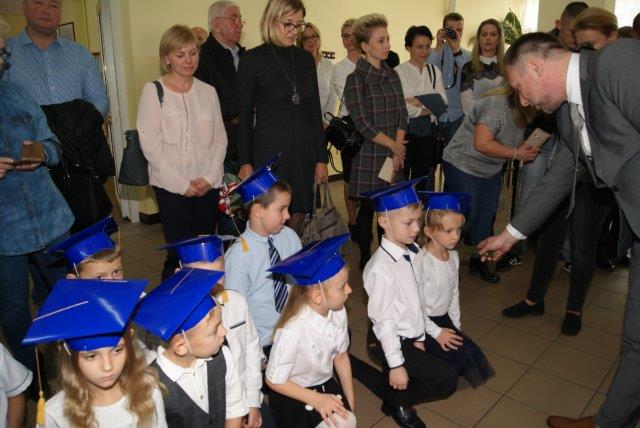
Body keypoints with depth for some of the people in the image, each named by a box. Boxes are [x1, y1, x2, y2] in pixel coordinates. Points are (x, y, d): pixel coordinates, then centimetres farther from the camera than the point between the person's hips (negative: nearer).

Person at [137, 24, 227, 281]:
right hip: (171, 186, -3)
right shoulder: (153, 91, 0)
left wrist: (209, 177, -4)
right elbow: (150, 142, -6)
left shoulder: (208, 91, 11)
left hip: (208, 185, 3)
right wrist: (181, 184, -10)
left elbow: (220, 137, 10)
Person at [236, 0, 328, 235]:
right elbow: (245, 115, -3)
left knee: (298, 216, 10)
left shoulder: (305, 59, 8)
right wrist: (245, 162, -6)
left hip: (303, 151, 4)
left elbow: (315, 111, 10)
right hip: (268, 151, -4)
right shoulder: (252, 59, -4)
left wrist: (322, 157, 7)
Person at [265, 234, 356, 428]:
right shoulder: (292, 331, -32)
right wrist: (316, 399, -15)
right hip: (292, 395, -5)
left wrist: (350, 398, 4)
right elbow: (274, 380, -17)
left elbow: (341, 355, 1)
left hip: (325, 384, 5)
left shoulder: (338, 312, -17)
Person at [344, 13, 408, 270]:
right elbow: (363, 124, -13)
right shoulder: (356, 79, -6)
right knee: (368, 208, 2)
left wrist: (397, 154, -4)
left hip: (394, 154, 5)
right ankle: (365, 259, 17)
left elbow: (401, 116, 7)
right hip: (369, 155, -5)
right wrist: (394, 145, -7)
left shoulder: (392, 76, 11)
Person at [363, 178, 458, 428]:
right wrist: (396, 364, -15)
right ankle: (398, 401, 15)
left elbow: (416, 299, 5)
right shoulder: (381, 269, -28)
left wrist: (418, 337, 11)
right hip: (389, 341, -7)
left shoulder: (413, 252, -5)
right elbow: (383, 321, -22)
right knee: (447, 380, -4)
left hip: (408, 337, 7)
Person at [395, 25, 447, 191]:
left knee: (425, 180, 12)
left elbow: (442, 101, 1)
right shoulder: (399, 72, -5)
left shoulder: (434, 71, 11)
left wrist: (417, 102, -12)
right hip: (406, 129, -5)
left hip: (428, 130, 5)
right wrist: (429, 107, -8)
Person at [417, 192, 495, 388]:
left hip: (444, 318, 7)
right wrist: (436, 332, -16)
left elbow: (454, 293, 11)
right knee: (458, 355, -15)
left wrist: (456, 324, 9)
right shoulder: (421, 262, -26)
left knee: (471, 352, -4)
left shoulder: (454, 256, -1)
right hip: (423, 322, -7)